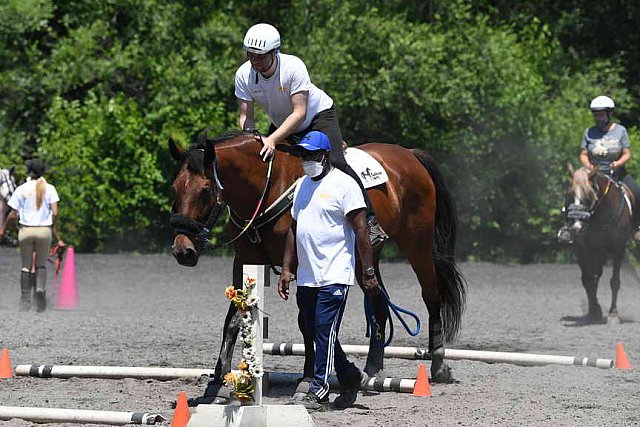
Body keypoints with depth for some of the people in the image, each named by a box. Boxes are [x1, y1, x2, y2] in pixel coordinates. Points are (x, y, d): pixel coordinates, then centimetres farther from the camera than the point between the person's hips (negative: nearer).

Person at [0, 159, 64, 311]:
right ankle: (41, 287, -17)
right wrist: (54, 231, 8)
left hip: (26, 230, -1)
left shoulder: (22, 189, -2)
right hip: (44, 230, 1)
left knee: (26, 266, 10)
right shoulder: (49, 189, 0)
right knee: (41, 265, 12)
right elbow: (55, 213, -6)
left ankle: (25, 300, 7)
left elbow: (13, 214, -1)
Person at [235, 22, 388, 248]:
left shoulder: (293, 67, -33)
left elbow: (299, 113, -34)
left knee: (334, 162, -24)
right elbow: (246, 116, -13)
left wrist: (272, 140, -44)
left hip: (318, 114, -6)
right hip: (282, 124, 6)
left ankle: (370, 221, -24)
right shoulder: (244, 75, -19)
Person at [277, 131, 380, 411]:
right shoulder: (302, 185, 16)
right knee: (309, 330, 11)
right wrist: (287, 269, 15)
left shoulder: (343, 185, -8)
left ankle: (318, 392, -6)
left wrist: (368, 272, -15)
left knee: (325, 332, -9)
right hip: (306, 277, 8)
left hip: (334, 275, -8)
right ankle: (351, 377, 25)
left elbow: (361, 231, -11)